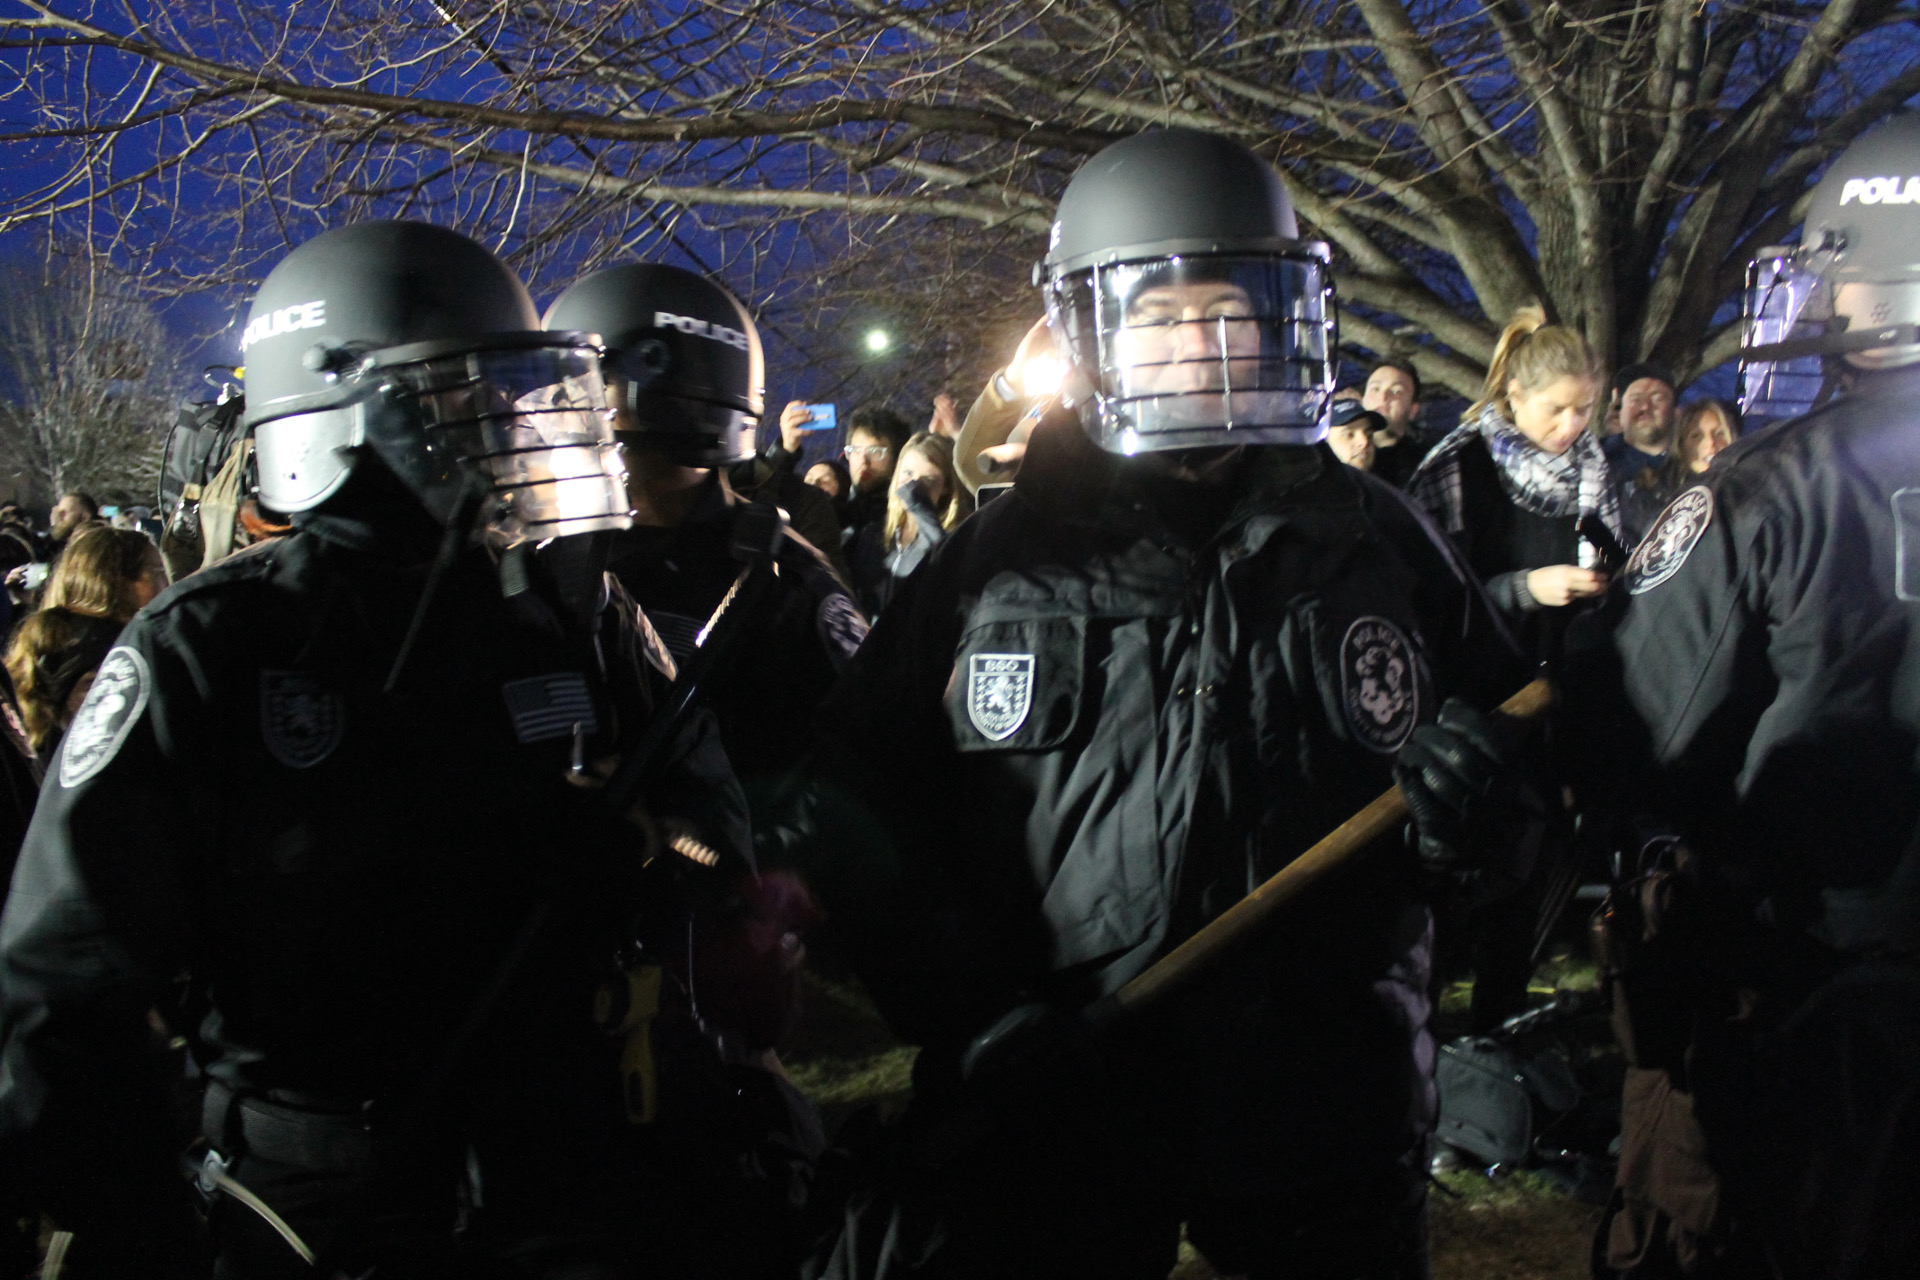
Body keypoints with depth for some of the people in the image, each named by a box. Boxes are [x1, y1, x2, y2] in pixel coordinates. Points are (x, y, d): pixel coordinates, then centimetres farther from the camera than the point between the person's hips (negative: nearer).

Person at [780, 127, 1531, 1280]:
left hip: (1327, 1109, 2)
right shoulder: (1001, 558, 1)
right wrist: (964, 1000, -8)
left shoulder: (1370, 537, 5)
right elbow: (854, 796, 4)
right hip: (1044, 1108, -1)